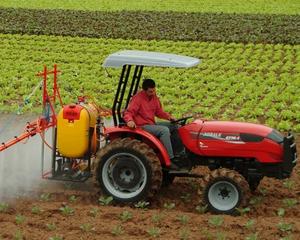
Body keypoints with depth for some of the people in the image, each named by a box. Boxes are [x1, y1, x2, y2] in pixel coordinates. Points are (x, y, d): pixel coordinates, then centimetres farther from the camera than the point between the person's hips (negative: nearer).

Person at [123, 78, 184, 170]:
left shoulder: (154, 97, 8)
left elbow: (159, 111, 16)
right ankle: (169, 160, -29)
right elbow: (128, 113, -20)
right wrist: (130, 120, -42)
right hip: (142, 126, -8)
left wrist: (168, 116, -2)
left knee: (174, 127, 3)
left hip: (152, 124, 8)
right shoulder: (138, 98, -14)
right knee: (164, 130, -28)